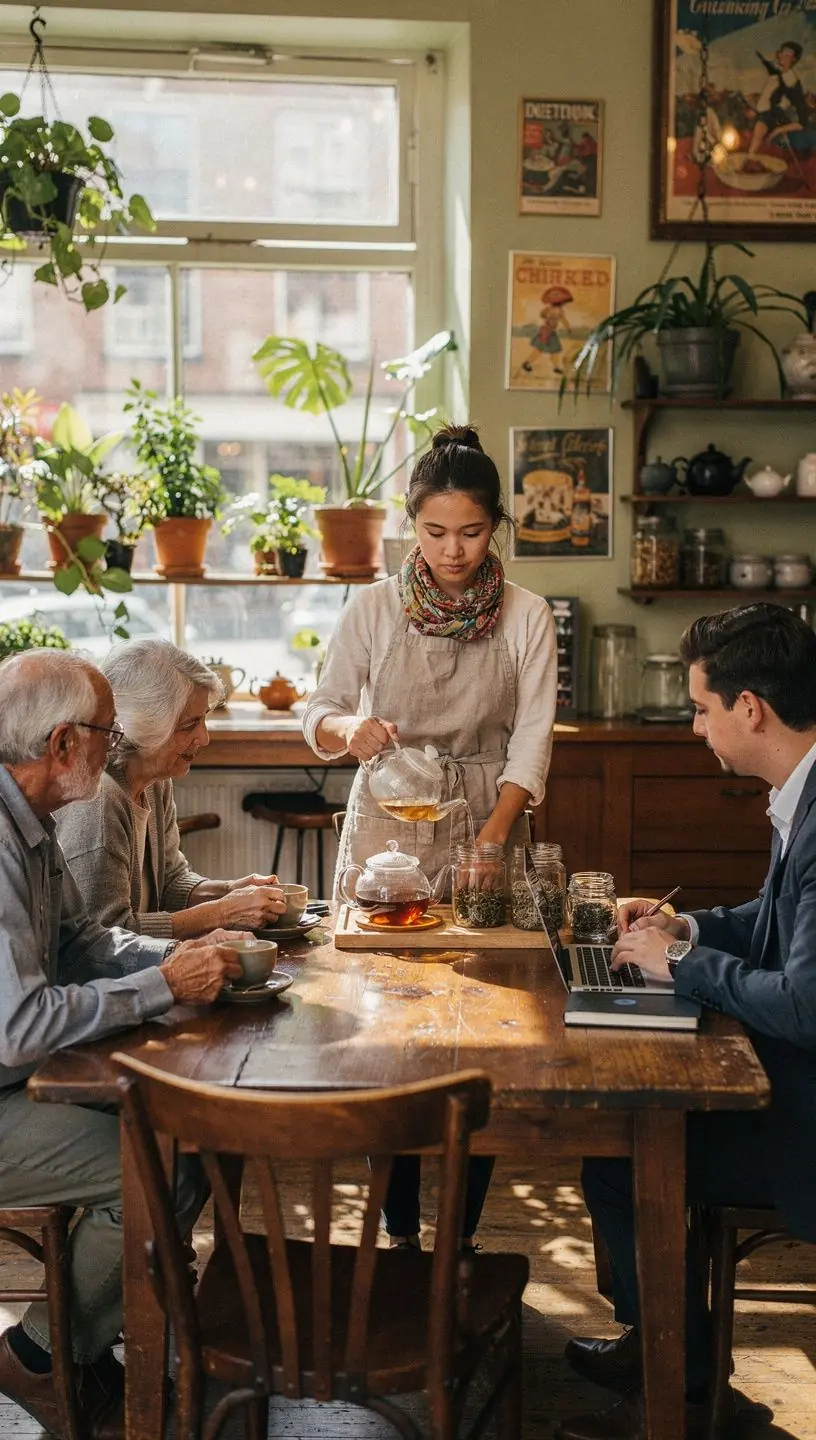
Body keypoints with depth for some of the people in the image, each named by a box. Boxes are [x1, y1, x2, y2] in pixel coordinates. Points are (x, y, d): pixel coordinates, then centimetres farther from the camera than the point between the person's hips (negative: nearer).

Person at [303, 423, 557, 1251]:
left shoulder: (527, 618, -1)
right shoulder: (374, 608, 0)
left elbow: (531, 742, -5)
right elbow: (320, 715, 3)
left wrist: (493, 836, -19)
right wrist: (349, 729, -21)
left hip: (485, 827, 0)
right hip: (386, 827, 0)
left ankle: (461, 1236, 12)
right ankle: (399, 1230, 12)